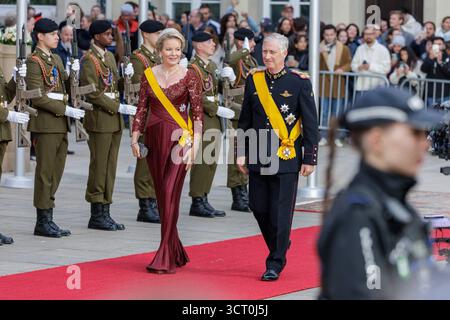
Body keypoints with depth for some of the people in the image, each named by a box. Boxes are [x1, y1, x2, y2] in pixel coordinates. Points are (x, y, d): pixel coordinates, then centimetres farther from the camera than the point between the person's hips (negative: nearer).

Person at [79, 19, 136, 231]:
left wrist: (126, 77, 0)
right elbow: (93, 93, -16)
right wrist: (120, 108, -19)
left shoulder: (110, 57, 16)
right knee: (99, 167, -4)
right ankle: (97, 215, 1)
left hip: (114, 119, 8)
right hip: (100, 120, -8)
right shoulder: (89, 59, -10)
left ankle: (105, 212, 12)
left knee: (110, 167, 8)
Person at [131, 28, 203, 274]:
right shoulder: (149, 75, 7)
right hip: (155, 139, 4)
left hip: (179, 138, -4)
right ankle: (176, 252, 21)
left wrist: (195, 145, -11)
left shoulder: (189, 76, -3)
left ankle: (165, 259, -8)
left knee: (170, 195, -10)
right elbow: (142, 109, 10)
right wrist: (135, 137, 2)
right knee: (161, 196, 8)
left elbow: (197, 112, -4)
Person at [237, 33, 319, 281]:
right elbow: (244, 120, 13)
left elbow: (311, 124, -2)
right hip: (258, 158, 4)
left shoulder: (300, 83, -4)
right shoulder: (253, 81, 7)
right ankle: (279, 246, 32)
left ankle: (275, 264, 6)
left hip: (286, 159, -4)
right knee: (259, 208, 8)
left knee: (280, 212, -3)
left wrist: (310, 159, -5)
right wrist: (241, 153, 9)